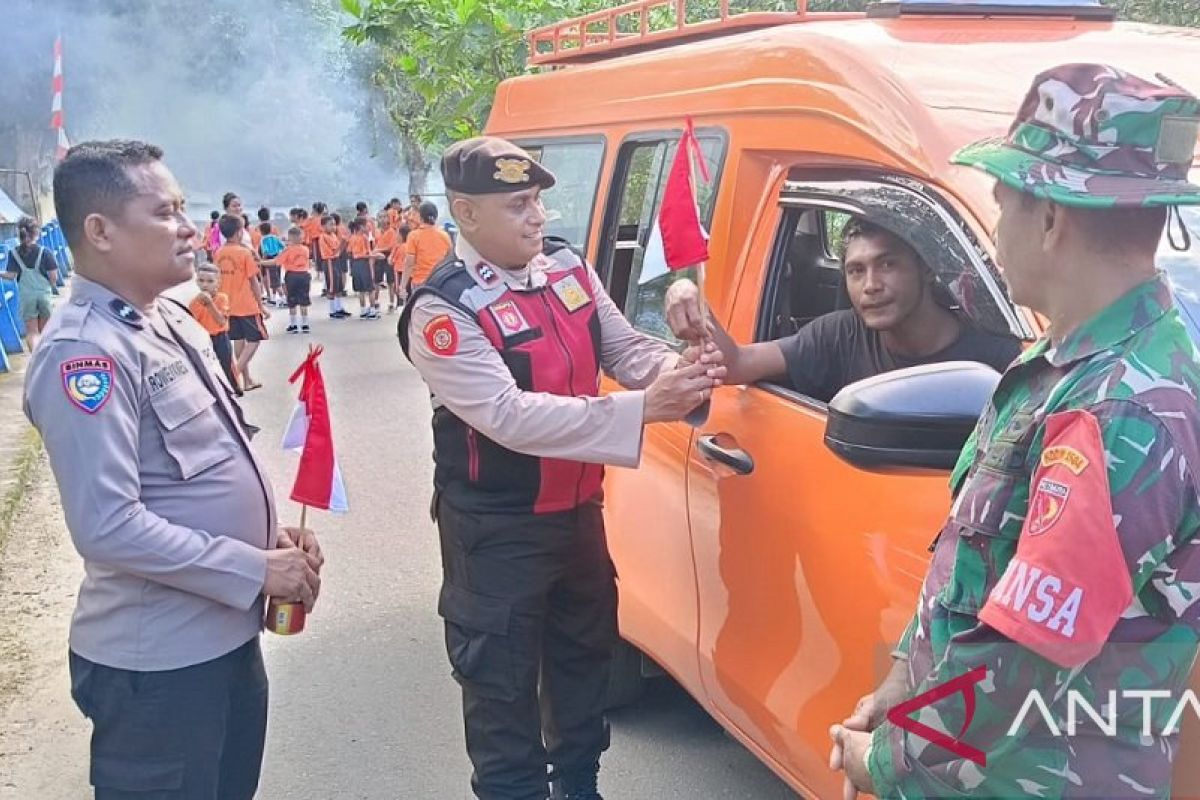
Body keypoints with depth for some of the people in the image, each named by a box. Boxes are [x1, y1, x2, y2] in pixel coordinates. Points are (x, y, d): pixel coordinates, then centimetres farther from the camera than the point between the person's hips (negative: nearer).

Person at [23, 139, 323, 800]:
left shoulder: (169, 320, 8)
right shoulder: (86, 351, -21)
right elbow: (109, 527, -27)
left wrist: (271, 535, 3)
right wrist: (255, 569, -20)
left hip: (227, 632, 9)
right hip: (158, 661, -9)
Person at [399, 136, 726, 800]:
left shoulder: (568, 266, -1)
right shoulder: (442, 310, -23)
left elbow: (626, 348, 3)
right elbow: (510, 417, -33)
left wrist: (681, 372, -21)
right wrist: (644, 407, -37)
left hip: (578, 510, 8)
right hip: (496, 531, -7)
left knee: (585, 654, 24)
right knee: (502, 685, 8)